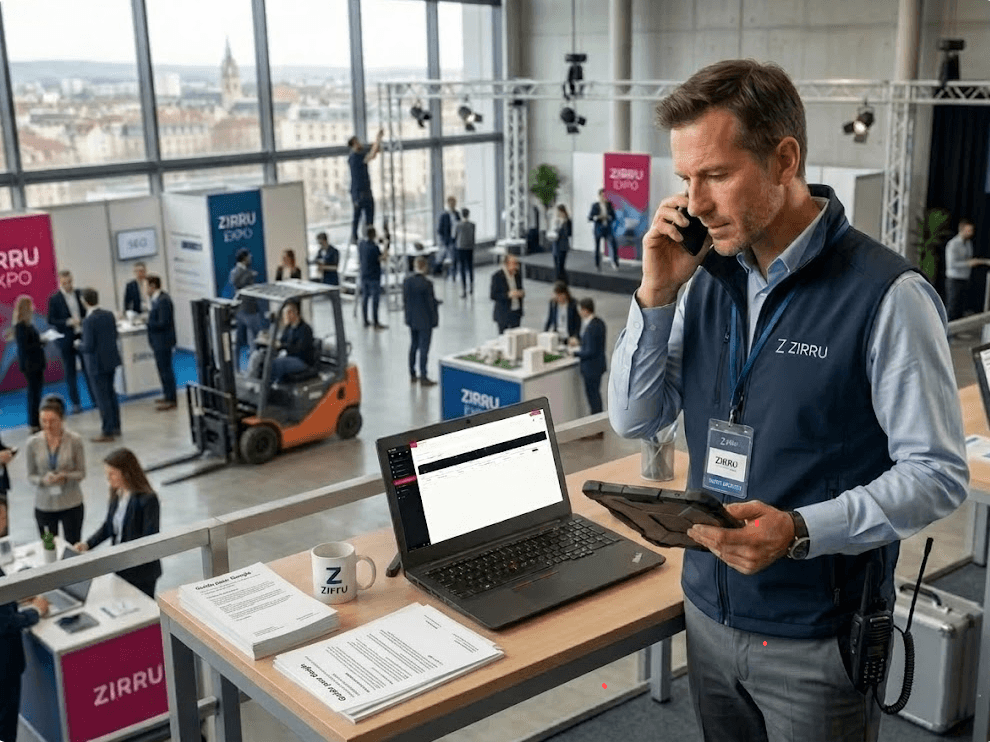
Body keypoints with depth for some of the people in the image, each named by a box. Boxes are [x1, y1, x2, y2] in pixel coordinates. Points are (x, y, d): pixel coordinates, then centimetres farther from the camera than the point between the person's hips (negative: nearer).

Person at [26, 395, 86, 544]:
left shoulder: (74, 440, -9)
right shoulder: (33, 443, -6)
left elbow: (81, 473, -3)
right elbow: (31, 476, 2)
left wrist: (65, 477, -23)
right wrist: (43, 480, -19)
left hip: (71, 504, -1)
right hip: (44, 505, 1)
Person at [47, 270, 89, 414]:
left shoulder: (79, 294, 4)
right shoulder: (54, 299, -5)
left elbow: (86, 312, 13)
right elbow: (51, 320, -7)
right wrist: (68, 322, -19)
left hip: (83, 336, 3)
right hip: (66, 339, -2)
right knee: (70, 372, 5)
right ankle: (75, 403, 11)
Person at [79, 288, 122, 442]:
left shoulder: (88, 321, -22)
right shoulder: (109, 315, 0)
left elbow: (88, 347, -22)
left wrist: (79, 345, -2)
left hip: (97, 364, -8)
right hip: (111, 360, 8)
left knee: (102, 398, 1)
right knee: (110, 393, 20)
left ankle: (108, 432, 7)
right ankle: (115, 427, 29)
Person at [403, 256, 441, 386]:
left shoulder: (407, 282, -2)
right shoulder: (427, 283, -21)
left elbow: (404, 299, 5)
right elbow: (431, 302, -17)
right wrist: (437, 302, 4)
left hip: (412, 319, 6)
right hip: (425, 320, -6)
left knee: (413, 346, 17)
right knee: (424, 348, 0)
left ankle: (412, 375, 24)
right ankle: (423, 377, 2)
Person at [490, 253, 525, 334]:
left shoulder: (518, 274, 3)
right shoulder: (497, 276, -13)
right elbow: (493, 296, -14)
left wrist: (521, 293, -5)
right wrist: (508, 295, -26)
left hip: (516, 313, 5)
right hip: (503, 314, -5)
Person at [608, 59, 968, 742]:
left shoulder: (886, 295, -17)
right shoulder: (709, 278, 1)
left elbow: (939, 474, -15)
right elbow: (635, 420, 3)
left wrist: (800, 531, -28)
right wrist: (657, 295, -10)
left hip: (816, 640, -5)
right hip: (710, 612, 6)